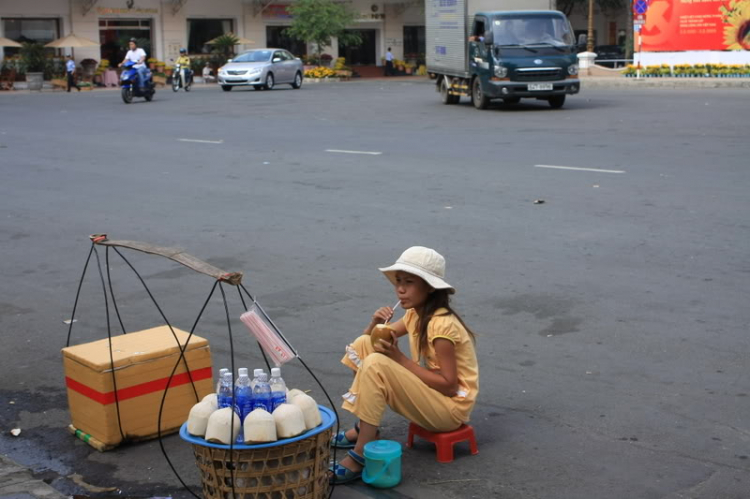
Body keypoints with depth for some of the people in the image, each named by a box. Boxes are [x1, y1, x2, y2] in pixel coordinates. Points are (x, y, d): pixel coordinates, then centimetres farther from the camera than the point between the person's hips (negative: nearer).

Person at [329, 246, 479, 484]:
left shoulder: (441, 324, -22)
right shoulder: (415, 314, 5)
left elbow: (449, 386, -24)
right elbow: (371, 340, 12)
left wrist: (400, 358, -22)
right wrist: (375, 323, -12)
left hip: (451, 405, -9)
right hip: (430, 395, 9)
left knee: (376, 364, -28)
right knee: (366, 344, 0)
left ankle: (360, 456, -24)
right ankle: (363, 428, 2)